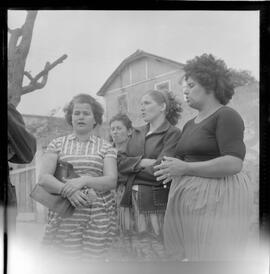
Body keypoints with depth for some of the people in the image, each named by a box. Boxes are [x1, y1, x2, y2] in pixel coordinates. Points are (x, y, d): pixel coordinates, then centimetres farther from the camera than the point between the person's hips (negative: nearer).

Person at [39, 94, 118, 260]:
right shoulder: (57, 144, 11)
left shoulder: (106, 147, 9)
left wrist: (84, 180, -18)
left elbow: (112, 181, -1)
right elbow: (43, 178, 1)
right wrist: (67, 190, -17)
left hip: (98, 217, 0)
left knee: (94, 258, -2)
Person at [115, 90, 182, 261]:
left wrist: (132, 167, -2)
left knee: (155, 256, 0)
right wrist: (142, 162, -12)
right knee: (135, 255, 13)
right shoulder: (137, 133, 16)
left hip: (155, 204, -6)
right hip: (130, 203, 6)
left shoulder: (173, 133, -5)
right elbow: (120, 161, 5)